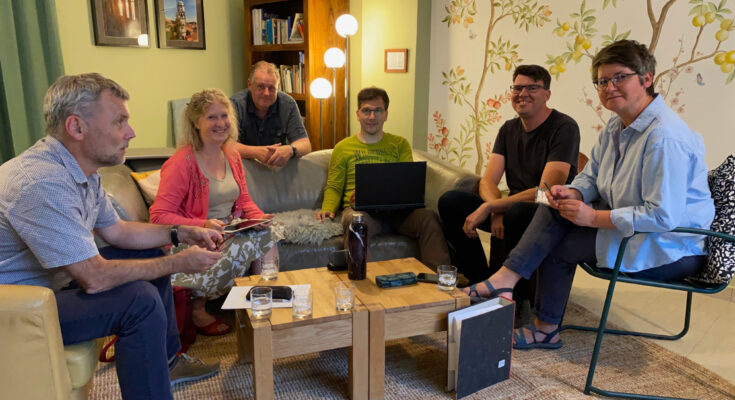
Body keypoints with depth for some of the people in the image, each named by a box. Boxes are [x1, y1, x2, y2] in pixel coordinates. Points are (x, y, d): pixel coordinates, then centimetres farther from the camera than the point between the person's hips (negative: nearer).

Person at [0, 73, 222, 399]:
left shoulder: (82, 168, 0)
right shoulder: (43, 182, -32)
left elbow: (115, 230, 11)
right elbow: (95, 278, -31)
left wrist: (181, 233, 0)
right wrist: (179, 263, -21)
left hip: (51, 277, 10)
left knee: (151, 257, 11)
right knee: (140, 299, -25)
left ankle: (167, 360, 24)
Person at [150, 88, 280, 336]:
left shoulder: (232, 156, 8)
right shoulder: (182, 162, -15)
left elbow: (244, 200, 14)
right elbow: (159, 216, -18)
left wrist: (257, 217, -8)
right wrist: (203, 225, -31)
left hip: (229, 232, 6)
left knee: (267, 233, -21)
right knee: (249, 243, -27)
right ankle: (197, 309, -10)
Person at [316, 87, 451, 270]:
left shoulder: (400, 144, 20)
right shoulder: (343, 148, 18)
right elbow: (334, 187, 15)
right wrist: (327, 209, -8)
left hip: (395, 208, 1)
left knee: (428, 217, -30)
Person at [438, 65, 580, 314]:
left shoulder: (564, 128, -12)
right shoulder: (509, 129, 8)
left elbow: (547, 191, -24)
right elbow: (488, 181, -1)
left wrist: (489, 207, -27)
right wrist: (496, 211, -24)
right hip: (512, 208, 6)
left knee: (515, 214, -39)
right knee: (450, 202, -11)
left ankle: (513, 297, -15)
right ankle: (481, 282, -3)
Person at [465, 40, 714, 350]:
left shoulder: (666, 137, -26)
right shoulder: (617, 126, 6)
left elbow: (663, 216, -30)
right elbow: (591, 176, 13)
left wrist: (595, 217, -25)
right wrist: (572, 194, -11)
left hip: (670, 250, -9)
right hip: (630, 226, 9)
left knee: (559, 246, -12)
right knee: (555, 209, -4)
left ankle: (546, 329, 5)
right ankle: (507, 278, -7)